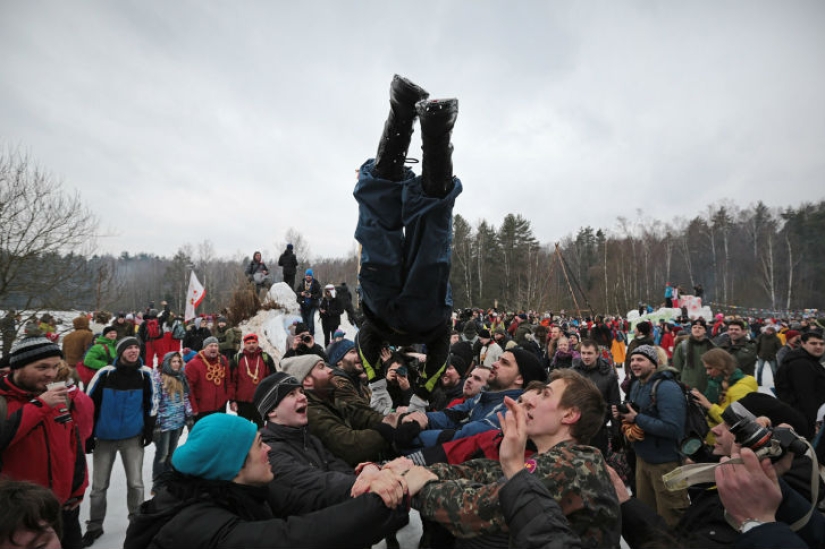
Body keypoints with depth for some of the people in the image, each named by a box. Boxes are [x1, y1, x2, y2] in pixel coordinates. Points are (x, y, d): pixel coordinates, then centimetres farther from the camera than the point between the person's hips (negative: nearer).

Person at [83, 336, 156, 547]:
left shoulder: (145, 374, -7)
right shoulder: (105, 374, -11)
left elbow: (151, 404, 3)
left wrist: (149, 430, 1)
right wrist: (88, 435, -3)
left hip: (133, 437, 0)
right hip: (104, 437, 0)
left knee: (135, 483, 5)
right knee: (99, 485, 12)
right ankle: (94, 526, 31)